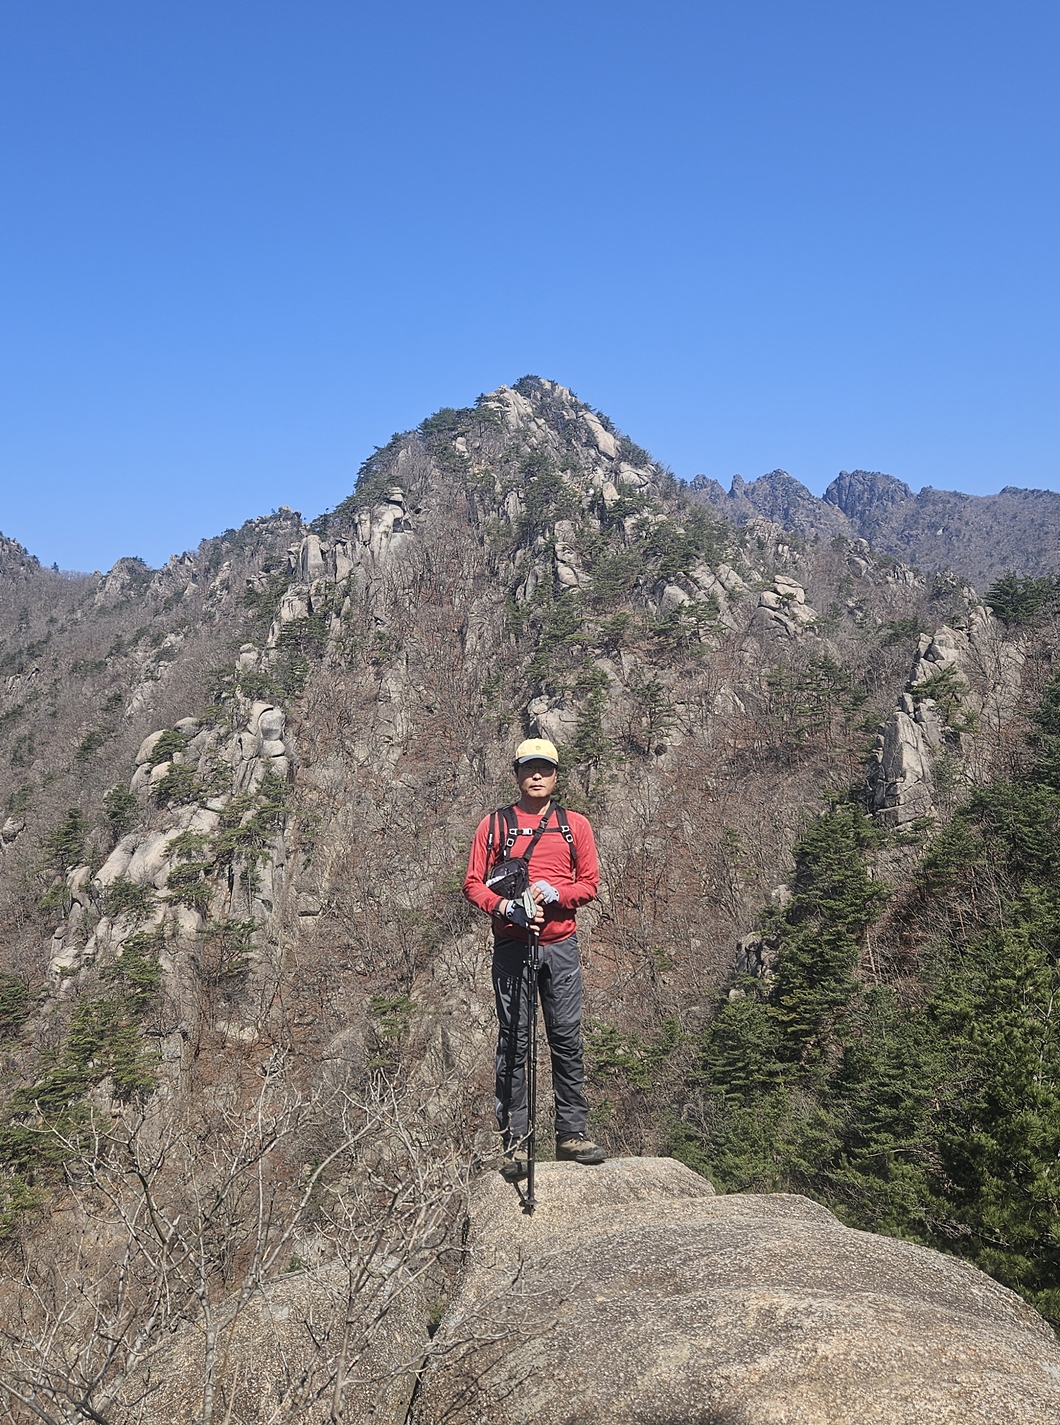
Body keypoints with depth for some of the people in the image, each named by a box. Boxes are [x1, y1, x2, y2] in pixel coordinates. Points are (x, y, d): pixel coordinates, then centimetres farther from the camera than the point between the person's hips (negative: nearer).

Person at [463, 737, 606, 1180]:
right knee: (513, 1042, 1)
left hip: (560, 945, 1)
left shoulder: (575, 825, 10)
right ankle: (515, 1141, 7)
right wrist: (504, 907, -14)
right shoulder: (495, 825, 7)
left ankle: (572, 1134, 11)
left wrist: (554, 893, -12)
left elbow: (590, 883, 7)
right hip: (511, 946, -1)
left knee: (567, 1038, 2)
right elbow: (472, 883, 3)